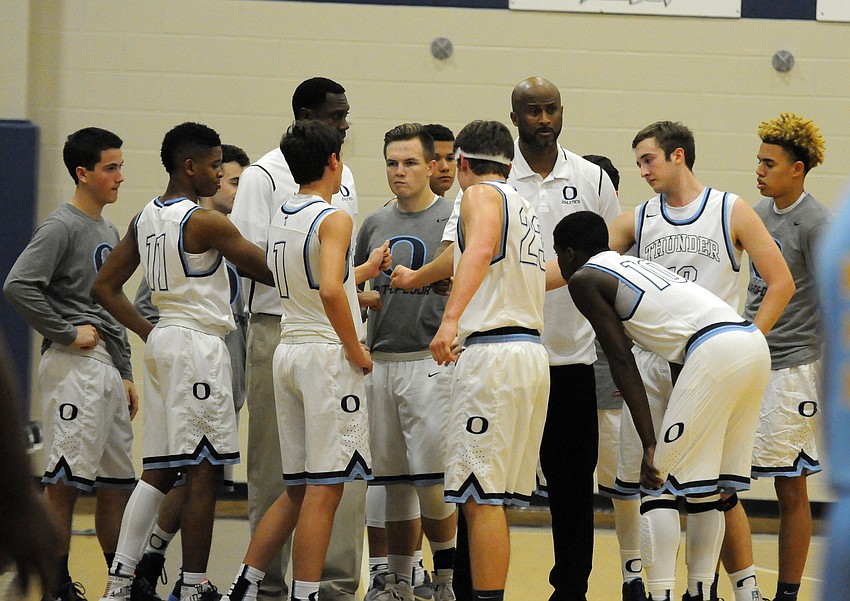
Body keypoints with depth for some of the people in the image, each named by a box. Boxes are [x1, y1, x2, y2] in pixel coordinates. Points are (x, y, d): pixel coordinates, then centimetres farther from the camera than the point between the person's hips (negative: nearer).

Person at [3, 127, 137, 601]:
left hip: (108, 369, 9)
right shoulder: (62, 228, -9)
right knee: (66, 480, -6)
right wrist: (66, 332, -16)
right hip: (74, 367, -9)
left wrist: (125, 375, 20)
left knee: (118, 479, 11)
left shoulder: (108, 231, 18)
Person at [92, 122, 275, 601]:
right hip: (200, 345, -9)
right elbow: (269, 271, -9)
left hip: (164, 343, 9)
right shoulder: (206, 222, -14)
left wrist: (148, 332, 14)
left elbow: (105, 287, 14)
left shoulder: (146, 219, 10)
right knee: (205, 471, -4)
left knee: (160, 471, 10)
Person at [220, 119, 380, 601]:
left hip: (290, 349, 8)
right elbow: (330, 291, -26)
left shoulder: (282, 218, 14)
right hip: (328, 354, -8)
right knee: (324, 489, -5)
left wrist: (365, 271, 36)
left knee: (298, 489, 14)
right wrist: (355, 348, -15)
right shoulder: (334, 219, -12)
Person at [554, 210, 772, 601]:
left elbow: (622, 361, -1)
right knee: (705, 488, 16)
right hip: (755, 344, 8)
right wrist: (680, 420, 32)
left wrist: (650, 442, -4)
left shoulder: (584, 279, 7)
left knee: (659, 483, -2)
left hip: (715, 350, -8)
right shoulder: (640, 265, 32)